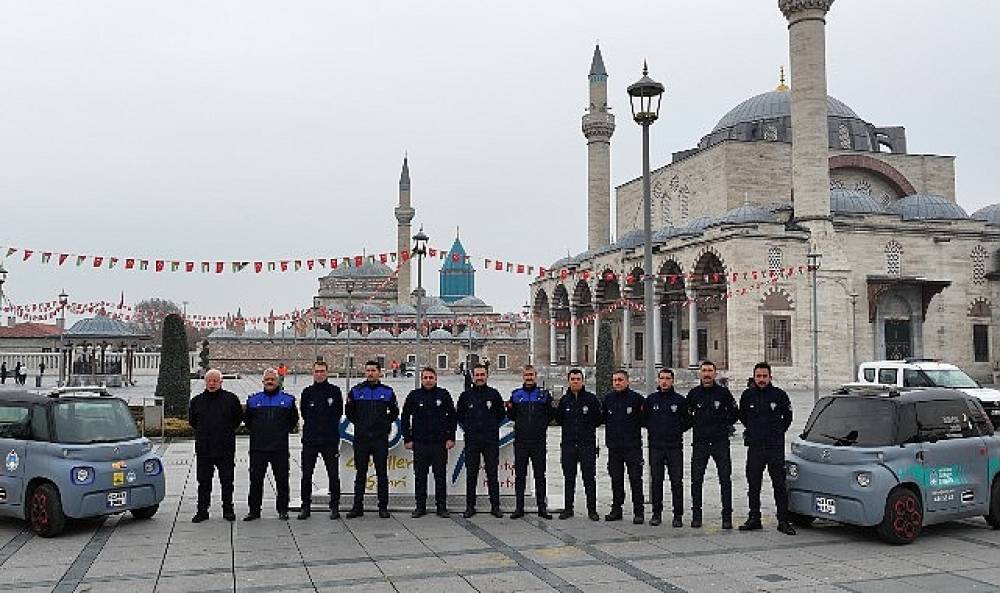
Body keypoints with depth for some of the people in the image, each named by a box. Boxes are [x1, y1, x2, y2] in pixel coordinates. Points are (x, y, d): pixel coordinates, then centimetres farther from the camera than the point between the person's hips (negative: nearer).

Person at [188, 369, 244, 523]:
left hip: (226, 449, -2)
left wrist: (227, 432, 7)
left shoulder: (231, 399, -1)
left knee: (227, 482, 5)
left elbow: (238, 418, 9)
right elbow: (192, 421, 19)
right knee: (203, 482, 7)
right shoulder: (196, 401, 7)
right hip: (203, 449, 2)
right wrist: (203, 432, 12)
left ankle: (228, 510, 16)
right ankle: (202, 511, 16)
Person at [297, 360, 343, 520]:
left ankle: (335, 507, 12)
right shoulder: (307, 392, 7)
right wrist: (313, 428, 5)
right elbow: (304, 414, 10)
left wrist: (329, 428, 6)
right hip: (310, 440, 2)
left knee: (333, 475, 2)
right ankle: (306, 507, 17)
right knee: (306, 476, 6)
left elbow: (339, 413, 7)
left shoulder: (334, 391, 2)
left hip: (330, 440, -2)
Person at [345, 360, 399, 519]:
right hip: (361, 439, 0)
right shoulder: (356, 391, 4)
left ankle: (383, 507, 9)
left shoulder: (387, 392, 5)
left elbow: (394, 412, 16)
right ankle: (358, 506, 13)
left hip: (380, 439, 0)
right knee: (360, 474, 6)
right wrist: (359, 424, 8)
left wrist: (385, 425, 8)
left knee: (382, 474, 3)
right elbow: (350, 412, 14)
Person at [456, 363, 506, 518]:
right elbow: (460, 415, 17)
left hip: (491, 441, -1)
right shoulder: (466, 395, 6)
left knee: (492, 474, 2)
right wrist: (467, 428, 7)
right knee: (471, 474, 4)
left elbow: (501, 414, 12)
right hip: (471, 441, 1)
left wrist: (492, 427, 6)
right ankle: (470, 506, 11)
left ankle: (495, 506, 9)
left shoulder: (494, 394, 4)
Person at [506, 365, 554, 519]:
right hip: (520, 441, 1)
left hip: (538, 441, -1)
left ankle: (542, 507, 12)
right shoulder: (516, 395, 7)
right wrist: (510, 409, -8)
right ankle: (519, 507, 12)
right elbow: (512, 417, 8)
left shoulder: (544, 394, 5)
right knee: (520, 475, 5)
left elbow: (550, 415, 10)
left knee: (540, 475, 5)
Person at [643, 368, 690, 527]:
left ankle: (678, 515, 6)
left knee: (676, 482, -1)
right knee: (656, 481, 6)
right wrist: (653, 431, 7)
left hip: (675, 447, -1)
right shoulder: (651, 399, 7)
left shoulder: (680, 400, 3)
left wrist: (678, 430, 2)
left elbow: (688, 421, 9)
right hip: (655, 447, 2)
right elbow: (644, 420, 15)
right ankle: (656, 513, 15)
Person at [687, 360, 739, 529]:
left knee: (725, 480, -1)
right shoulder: (693, 393, 4)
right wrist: (697, 425, 7)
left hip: (720, 442, -1)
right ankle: (696, 516, 11)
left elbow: (734, 414, 11)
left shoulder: (723, 392, 1)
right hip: (699, 442, 1)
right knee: (696, 480, 2)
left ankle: (727, 517, 6)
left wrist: (724, 425, 5)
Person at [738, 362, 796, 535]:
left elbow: (788, 417, 11)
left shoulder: (779, 395, -3)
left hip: (776, 447, -2)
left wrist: (777, 432, 9)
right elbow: (742, 416, 19)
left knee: (779, 485, -1)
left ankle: (783, 521, 4)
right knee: (753, 485, 8)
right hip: (754, 447, 3)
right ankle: (754, 519, 18)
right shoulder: (747, 395, 2)